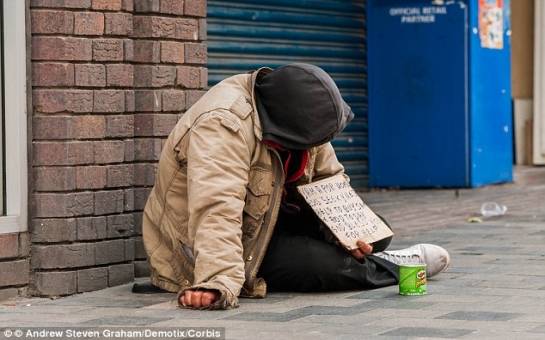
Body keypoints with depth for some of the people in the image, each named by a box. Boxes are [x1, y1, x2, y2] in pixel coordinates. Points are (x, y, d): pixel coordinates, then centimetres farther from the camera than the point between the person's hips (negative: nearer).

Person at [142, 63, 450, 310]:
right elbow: (216, 209, -44)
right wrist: (218, 283, -56)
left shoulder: (299, 114, -6)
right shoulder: (223, 124, -32)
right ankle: (390, 268, -2)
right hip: (197, 248, -8)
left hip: (267, 222, 8)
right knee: (320, 262, -27)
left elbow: (329, 179, 2)